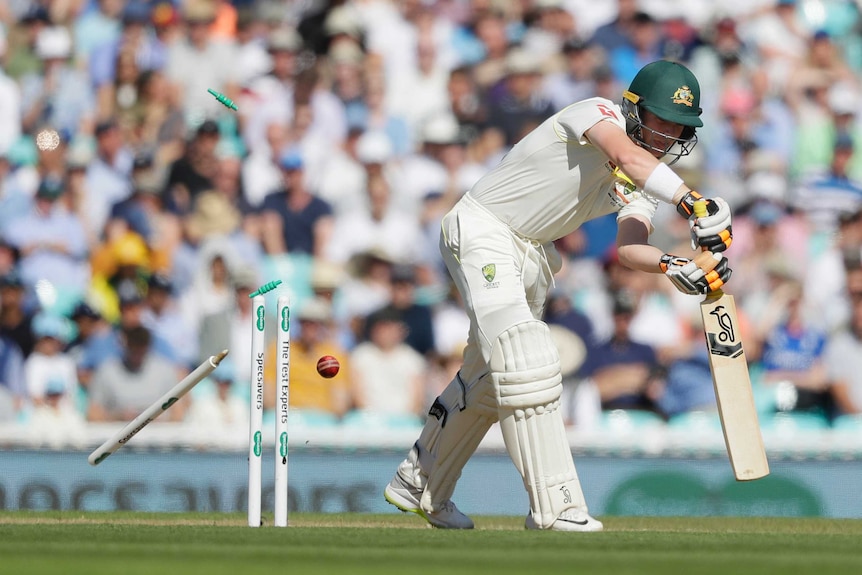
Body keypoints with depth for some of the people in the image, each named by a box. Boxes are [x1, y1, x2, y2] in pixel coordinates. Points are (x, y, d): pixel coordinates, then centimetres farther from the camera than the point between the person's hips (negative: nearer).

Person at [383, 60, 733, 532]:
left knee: (487, 377, 19)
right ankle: (555, 508, -27)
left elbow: (629, 247, -15)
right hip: (482, 228, -10)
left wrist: (677, 267, -35)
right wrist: (692, 204, -52)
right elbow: (629, 158, -41)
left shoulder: (645, 186, 2)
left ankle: (420, 485, 36)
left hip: (532, 255, 10)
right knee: (525, 362, -22)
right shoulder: (599, 114, -19)